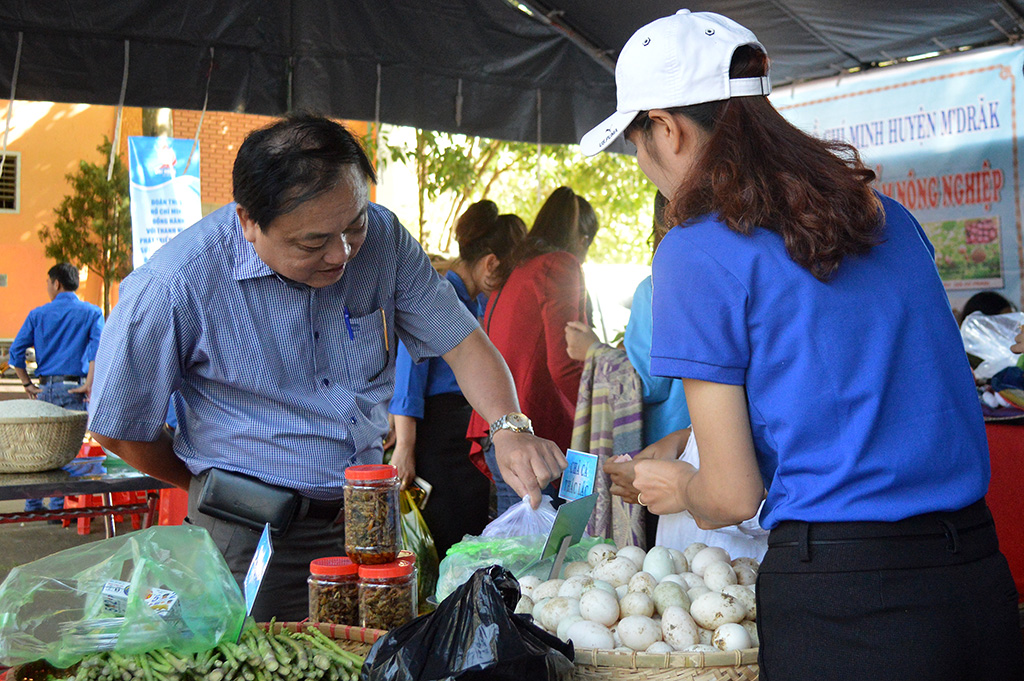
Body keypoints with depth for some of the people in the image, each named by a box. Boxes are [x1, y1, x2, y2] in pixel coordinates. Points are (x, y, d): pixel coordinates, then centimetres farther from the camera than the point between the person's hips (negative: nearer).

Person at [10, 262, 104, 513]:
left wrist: (28, 384, 8)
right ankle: (58, 507, -1)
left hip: (45, 389, 2)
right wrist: (89, 383, -11)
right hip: (73, 388, -2)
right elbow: (98, 347, -12)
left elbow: (16, 351, 2)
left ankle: (33, 506, 17)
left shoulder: (38, 314, 7)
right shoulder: (91, 312, 3)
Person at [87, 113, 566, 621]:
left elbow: (462, 342, 1)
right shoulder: (173, 288, -21)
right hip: (254, 537, -4)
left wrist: (510, 429, -18)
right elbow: (117, 428, -8)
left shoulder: (382, 238, -8)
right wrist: (223, 494, 6)